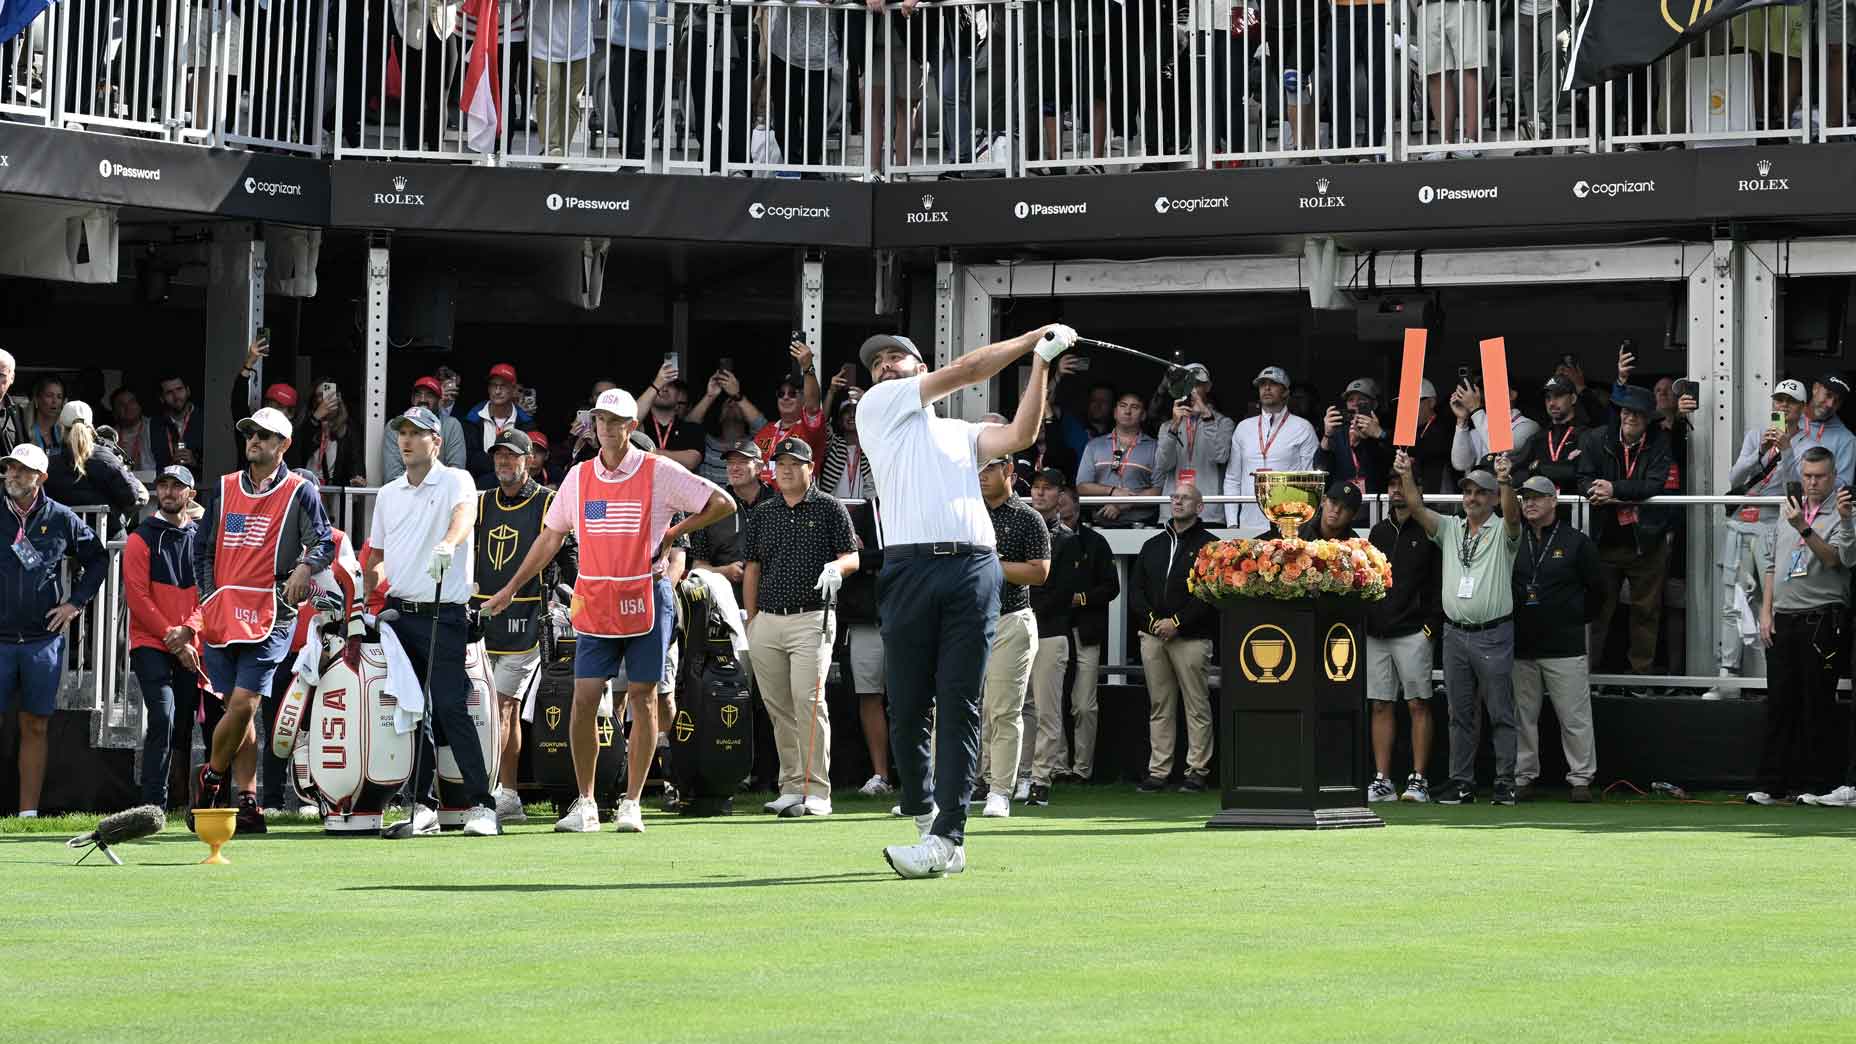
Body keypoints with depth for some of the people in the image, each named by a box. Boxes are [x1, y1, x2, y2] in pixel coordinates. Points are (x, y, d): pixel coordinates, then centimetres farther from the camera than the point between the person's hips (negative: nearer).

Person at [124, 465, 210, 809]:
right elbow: (137, 596, -5)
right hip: (150, 645, -4)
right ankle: (153, 804, -19)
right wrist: (170, 636, -12)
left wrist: (188, 630, -12)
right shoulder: (141, 539, 2)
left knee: (183, 726, 8)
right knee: (163, 719, -18)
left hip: (190, 648, 4)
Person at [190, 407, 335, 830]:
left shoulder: (299, 492, 4)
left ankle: (211, 777, 6)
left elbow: (325, 541, 0)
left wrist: (305, 566, -21)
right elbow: (202, 546, 19)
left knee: (243, 703, -13)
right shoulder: (224, 488, 16)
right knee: (237, 708, 5)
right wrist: (209, 596, 8)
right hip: (223, 615, 4)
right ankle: (248, 799, 10)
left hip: (270, 615, -4)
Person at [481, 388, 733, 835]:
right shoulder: (579, 477, 9)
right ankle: (584, 804, 6)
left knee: (642, 697, 0)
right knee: (584, 700, -3)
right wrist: (511, 588, 17)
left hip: (646, 600, -3)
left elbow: (723, 504, 0)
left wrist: (673, 533, -3)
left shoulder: (659, 472, -3)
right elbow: (550, 538, 17)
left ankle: (631, 804, 6)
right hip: (594, 604, 3)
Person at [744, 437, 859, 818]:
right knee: (778, 707, 4)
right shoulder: (761, 513, 15)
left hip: (811, 618, -4)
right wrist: (751, 621, 10)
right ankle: (792, 786, 9)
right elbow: (752, 568, 16)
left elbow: (852, 557, 1)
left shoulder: (830, 509, 4)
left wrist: (836, 567, -22)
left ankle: (817, 790, -14)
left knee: (808, 699, -15)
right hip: (767, 621, 4)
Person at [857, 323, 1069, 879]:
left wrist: (1041, 363, 7)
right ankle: (923, 810, 17)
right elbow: (967, 369, 14)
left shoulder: (963, 433, 28)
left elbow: (1019, 436, 9)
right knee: (909, 708, -4)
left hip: (975, 570, 2)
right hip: (910, 568, -2)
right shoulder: (877, 406, 17)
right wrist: (1034, 337, 21)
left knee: (959, 707, -7)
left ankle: (946, 836, -12)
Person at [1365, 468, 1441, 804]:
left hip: (1412, 634, -6)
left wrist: (1431, 626, -12)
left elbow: (1440, 584, -5)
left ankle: (1418, 780, -3)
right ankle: (1382, 781, 6)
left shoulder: (1428, 532, -1)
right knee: (1381, 705, 4)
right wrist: (1363, 622, 8)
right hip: (1375, 634, 6)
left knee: (1418, 705, -4)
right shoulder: (1379, 531, 17)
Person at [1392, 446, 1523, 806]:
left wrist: (1505, 481, -39)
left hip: (1493, 635, -5)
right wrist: (1406, 476, -17)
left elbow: (1512, 513, -22)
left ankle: (1506, 783, 0)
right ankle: (1462, 783, 12)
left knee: (1500, 713, -2)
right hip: (1455, 633, 5)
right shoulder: (1449, 528, 12)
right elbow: (1417, 507, 0)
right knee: (1460, 714, 8)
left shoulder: (1502, 532, 0)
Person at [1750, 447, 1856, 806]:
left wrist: (1804, 529, -29)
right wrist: (1766, 611, 12)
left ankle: (1814, 784, 2)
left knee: (1817, 705, -3)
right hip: (1782, 619, 5)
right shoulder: (1788, 510, 16)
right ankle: (1772, 785, 7)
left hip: (1821, 619, -5)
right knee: (1779, 704, 5)